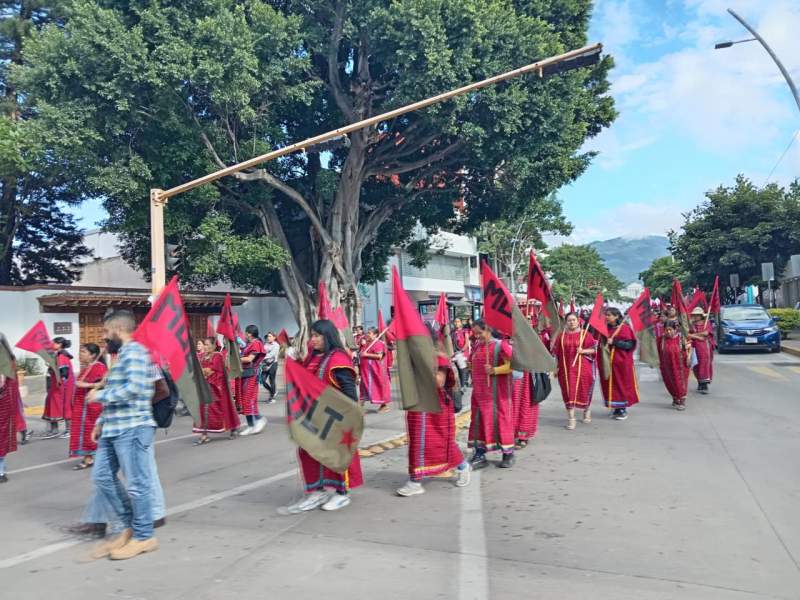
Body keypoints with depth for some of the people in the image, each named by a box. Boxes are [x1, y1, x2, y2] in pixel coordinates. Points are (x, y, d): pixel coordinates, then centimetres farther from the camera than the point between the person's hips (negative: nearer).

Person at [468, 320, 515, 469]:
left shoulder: (500, 345, -12)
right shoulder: (476, 345, 9)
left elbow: (514, 364, -18)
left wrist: (494, 370, -22)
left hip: (497, 392, -6)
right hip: (479, 392, 7)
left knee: (500, 419, 1)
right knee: (479, 420, 7)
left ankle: (508, 454, 15)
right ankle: (480, 455, 15)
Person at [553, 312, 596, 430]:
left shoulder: (585, 334, 2)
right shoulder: (561, 336, 7)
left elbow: (594, 349, 0)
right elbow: (556, 353, 9)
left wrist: (583, 351, -17)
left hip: (582, 368, -1)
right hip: (566, 368, 1)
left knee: (583, 390, 8)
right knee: (569, 392, -4)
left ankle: (587, 410, 36)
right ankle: (571, 419, -2)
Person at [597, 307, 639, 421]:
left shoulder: (624, 328, -8)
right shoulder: (605, 328, 9)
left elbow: (630, 344, -14)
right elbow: (602, 343, 19)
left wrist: (614, 342, -20)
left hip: (621, 362, -6)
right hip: (608, 362, 6)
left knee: (622, 384, 1)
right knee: (611, 385, 7)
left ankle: (623, 409, 10)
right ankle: (617, 407, 17)